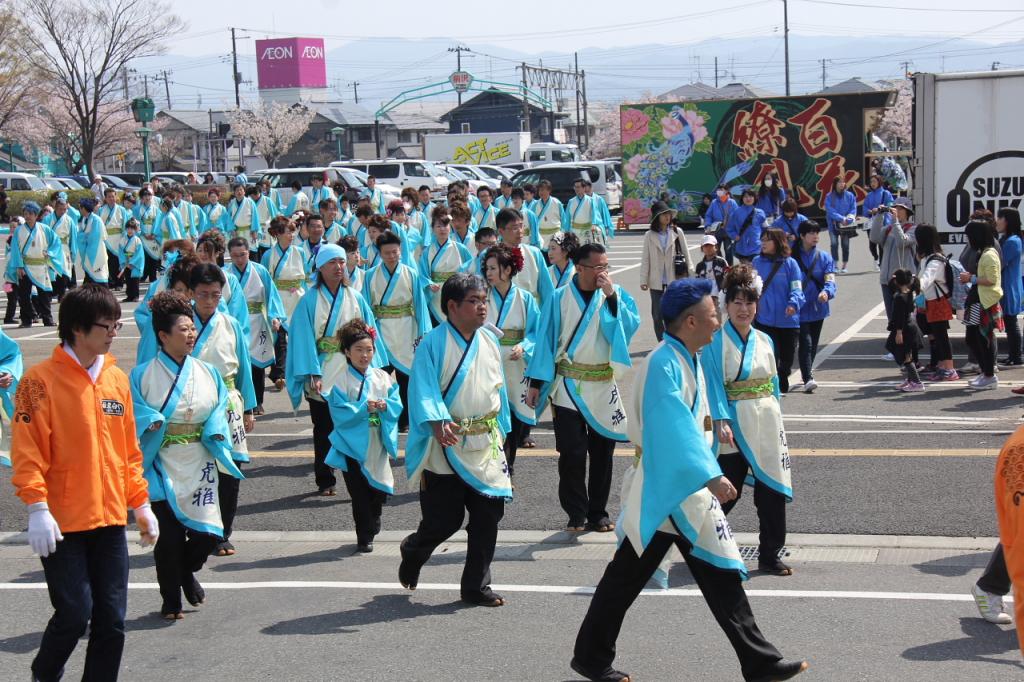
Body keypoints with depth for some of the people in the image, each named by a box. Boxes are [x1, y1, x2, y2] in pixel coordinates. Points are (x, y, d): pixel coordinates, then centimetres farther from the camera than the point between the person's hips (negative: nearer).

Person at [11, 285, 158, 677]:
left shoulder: (117, 379, 9)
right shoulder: (42, 379, -8)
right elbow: (27, 451, -12)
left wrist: (141, 504, 14)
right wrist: (37, 507, -18)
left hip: (110, 520, 5)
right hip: (63, 524, -5)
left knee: (112, 620, 5)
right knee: (74, 615, -4)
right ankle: (44, 674, 23)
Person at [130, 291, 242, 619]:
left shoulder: (208, 373, 7)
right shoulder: (143, 375, -4)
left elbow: (220, 408, 9)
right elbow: (134, 413, -4)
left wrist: (215, 431, -10)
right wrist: (152, 423, -23)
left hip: (200, 465, 3)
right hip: (163, 466, -3)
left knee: (208, 532, -3)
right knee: (170, 534, -3)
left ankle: (186, 571, 31)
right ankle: (171, 601, 17)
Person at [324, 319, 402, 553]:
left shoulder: (383, 378, 6)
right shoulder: (341, 380, -7)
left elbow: (397, 405, 3)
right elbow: (340, 412, -15)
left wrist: (385, 406, -18)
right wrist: (364, 408, -24)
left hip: (377, 444, 4)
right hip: (353, 444, -4)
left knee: (379, 489, 13)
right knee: (359, 493, 0)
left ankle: (371, 528, 36)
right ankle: (365, 537, 9)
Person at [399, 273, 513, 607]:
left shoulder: (489, 341, 9)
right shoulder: (433, 343, -11)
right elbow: (424, 390, -20)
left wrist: (501, 432, 18)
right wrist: (437, 423, -36)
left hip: (485, 450, 6)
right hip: (446, 450, -6)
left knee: (487, 517, 3)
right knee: (444, 520, 1)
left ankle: (476, 586, 16)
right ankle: (413, 551, 35)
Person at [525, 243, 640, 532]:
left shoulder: (616, 294, 2)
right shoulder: (559, 298, -2)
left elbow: (631, 326, -13)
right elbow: (546, 340, 0)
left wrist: (611, 296, -21)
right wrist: (536, 382, -3)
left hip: (603, 387, 2)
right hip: (568, 387, -2)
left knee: (602, 451, 8)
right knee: (572, 454, -3)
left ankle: (598, 513, 19)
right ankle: (576, 514, 8)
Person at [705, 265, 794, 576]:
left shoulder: (764, 340, 9)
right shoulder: (715, 342, -7)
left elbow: (773, 382, 16)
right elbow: (713, 385, -13)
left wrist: (776, 418, 14)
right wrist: (721, 421, -23)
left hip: (766, 424, 5)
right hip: (734, 425, -5)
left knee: (773, 489, 6)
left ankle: (770, 555, 16)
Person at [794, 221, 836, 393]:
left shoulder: (825, 257, 4)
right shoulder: (793, 257, -2)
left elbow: (830, 280, -6)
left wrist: (826, 292, -28)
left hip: (818, 307, 4)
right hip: (800, 308, -4)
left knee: (813, 344, 16)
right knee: (805, 343, -14)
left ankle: (806, 370, 36)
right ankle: (807, 379, -20)